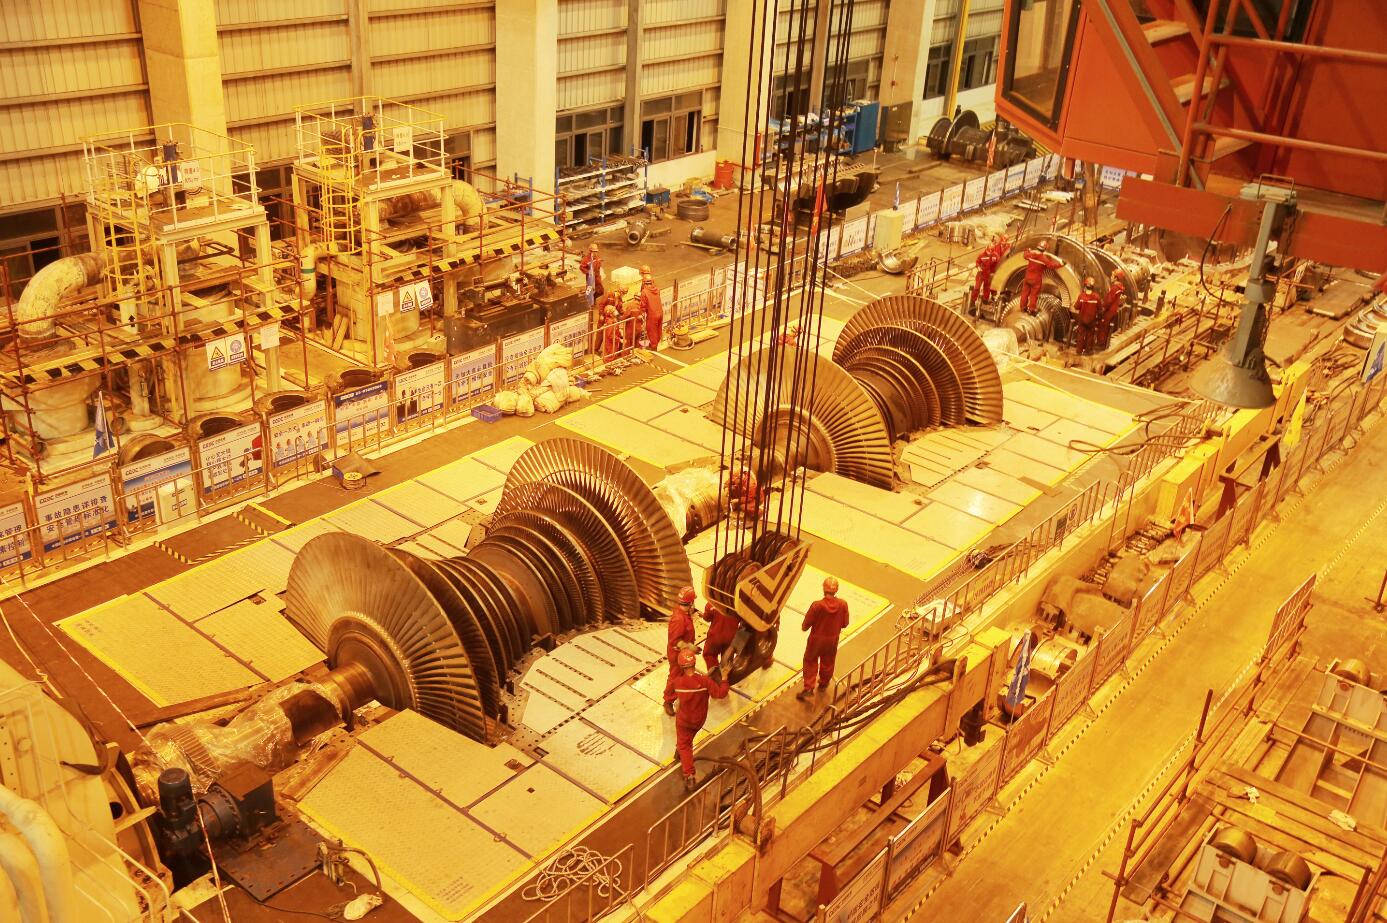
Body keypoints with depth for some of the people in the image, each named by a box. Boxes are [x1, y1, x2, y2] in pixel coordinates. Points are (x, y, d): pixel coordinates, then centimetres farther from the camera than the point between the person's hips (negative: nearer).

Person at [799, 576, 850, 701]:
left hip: (816, 639, -3)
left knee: (810, 662, 18)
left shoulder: (817, 605, -30)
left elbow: (806, 625, -18)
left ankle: (808, 688, 14)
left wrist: (804, 627, 4)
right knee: (828, 662, 26)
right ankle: (824, 683, 45)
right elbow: (844, 624, -7)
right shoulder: (843, 605, -22)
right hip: (832, 640, 3)